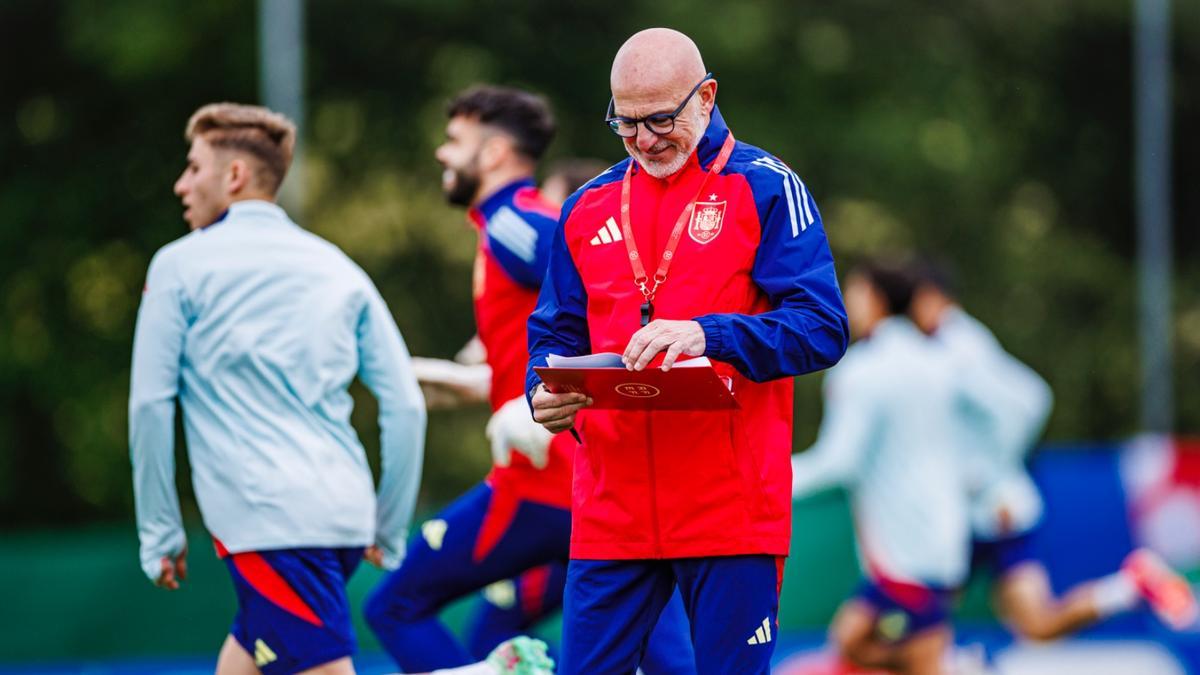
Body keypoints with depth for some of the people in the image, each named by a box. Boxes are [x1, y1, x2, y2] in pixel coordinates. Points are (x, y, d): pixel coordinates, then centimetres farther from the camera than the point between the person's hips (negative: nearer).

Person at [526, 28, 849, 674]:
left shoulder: (764, 189, 0)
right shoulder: (588, 208, 15)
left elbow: (822, 329, -8)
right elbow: (555, 334, 18)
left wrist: (708, 335, -23)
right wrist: (547, 397, -5)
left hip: (731, 511, -4)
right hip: (611, 516, 4)